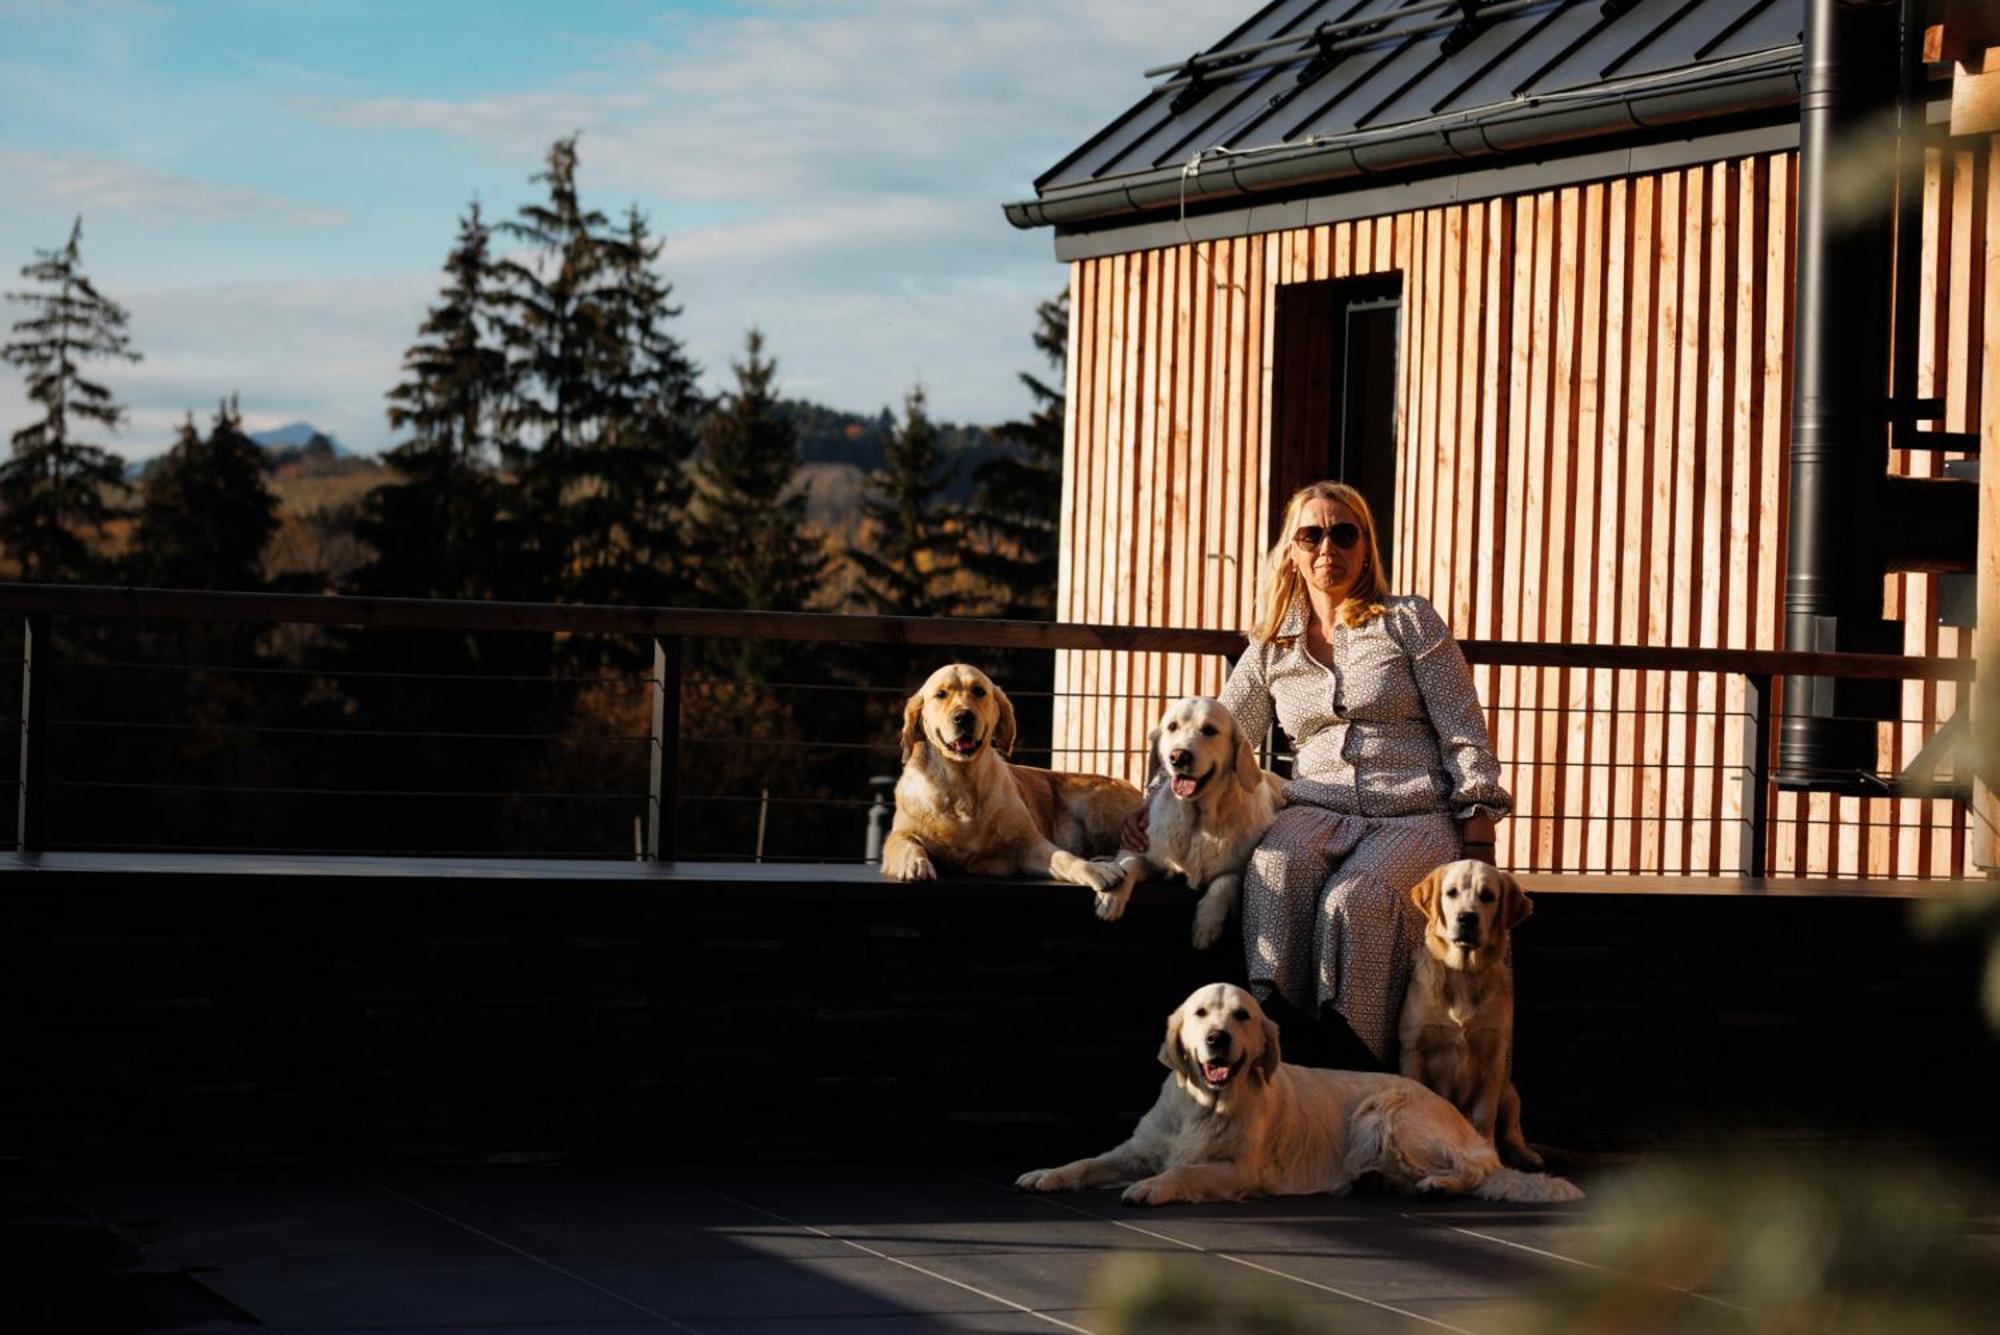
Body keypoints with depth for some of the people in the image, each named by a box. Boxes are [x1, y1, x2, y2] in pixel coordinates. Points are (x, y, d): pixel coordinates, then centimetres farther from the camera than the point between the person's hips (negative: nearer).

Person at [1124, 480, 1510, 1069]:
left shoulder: (1410, 622, 8)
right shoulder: (1271, 649, 17)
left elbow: (1464, 735, 4)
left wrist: (1479, 847, -6)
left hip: (1415, 815, -3)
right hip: (1318, 810, 3)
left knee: (1359, 897, -36)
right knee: (1275, 868, -35)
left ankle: (1348, 1066, -34)